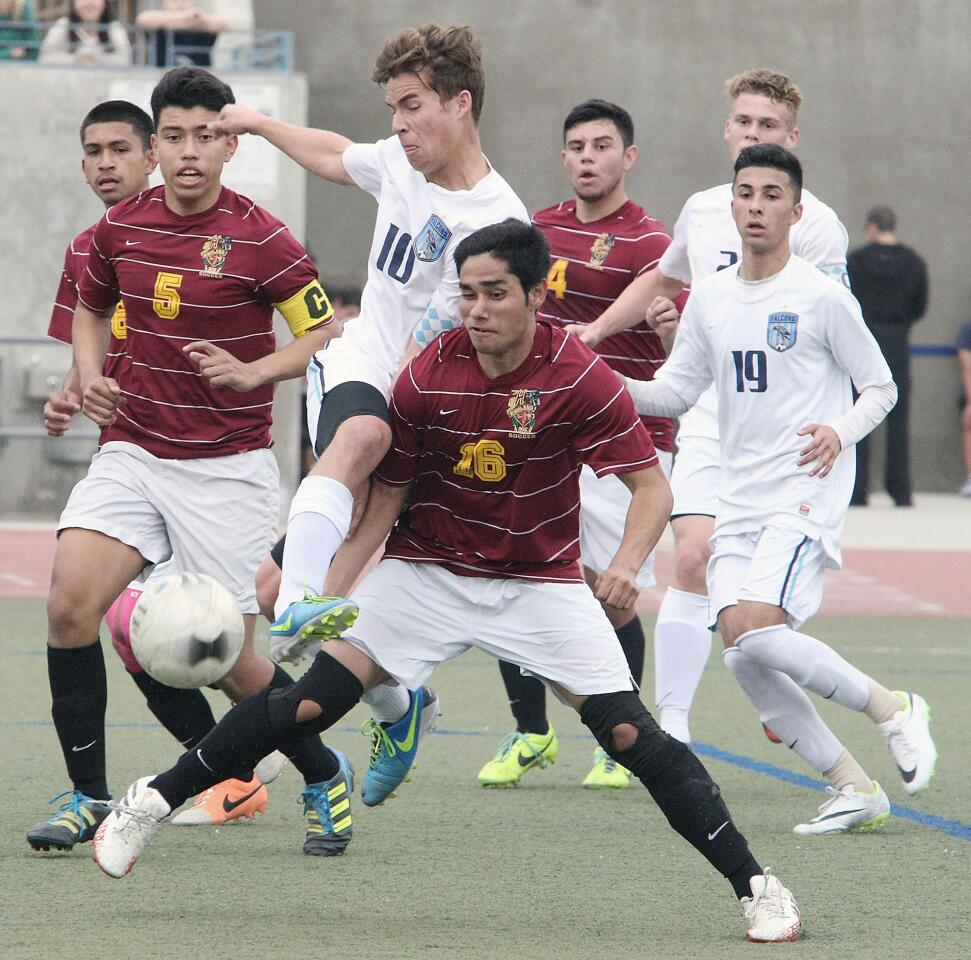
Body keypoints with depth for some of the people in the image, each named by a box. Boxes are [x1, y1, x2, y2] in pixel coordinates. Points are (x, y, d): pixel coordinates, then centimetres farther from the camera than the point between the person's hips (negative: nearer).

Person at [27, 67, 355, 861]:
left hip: (226, 468, -4)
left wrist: (251, 371, -19)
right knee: (71, 601, -18)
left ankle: (324, 777, 26)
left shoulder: (260, 240, -11)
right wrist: (91, 377, 4)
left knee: (230, 660, -1)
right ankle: (89, 796, -6)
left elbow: (326, 334, -4)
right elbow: (91, 308, 22)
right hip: (133, 452, 4)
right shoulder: (122, 227, 3)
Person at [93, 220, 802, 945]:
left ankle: (756, 886, -5)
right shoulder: (428, 377, -11)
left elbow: (652, 486, -14)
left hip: (541, 581, -1)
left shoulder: (581, 379, -18)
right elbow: (385, 498, -1)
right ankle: (152, 802, 6)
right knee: (307, 705, -9)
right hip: (429, 572, 2)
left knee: (631, 735, -13)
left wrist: (627, 562, -34)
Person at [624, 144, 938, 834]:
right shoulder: (710, 299, 10)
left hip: (808, 496, -6)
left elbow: (881, 387, 1)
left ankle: (892, 707, -4)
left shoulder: (822, 297, -6)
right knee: (743, 655, -6)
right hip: (740, 504, 6)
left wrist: (840, 430, -19)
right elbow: (677, 391, 16)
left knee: (754, 628, -24)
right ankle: (854, 788, 6)